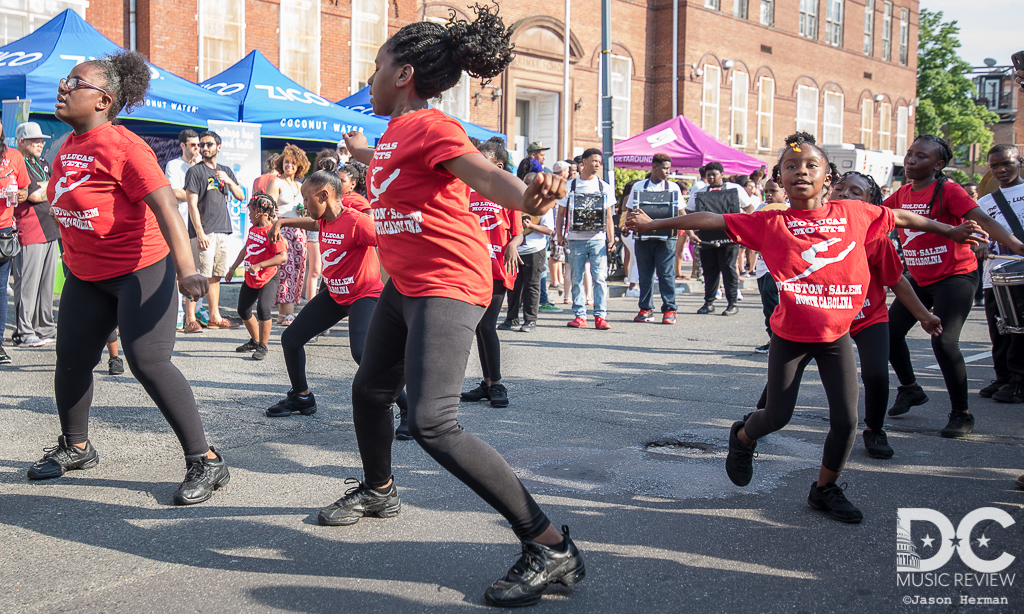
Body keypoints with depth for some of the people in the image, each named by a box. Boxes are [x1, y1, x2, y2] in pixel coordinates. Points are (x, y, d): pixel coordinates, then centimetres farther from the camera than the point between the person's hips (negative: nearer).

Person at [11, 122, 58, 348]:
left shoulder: (44, 164, 20)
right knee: (28, 284, -7)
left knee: (46, 283, 12)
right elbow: (35, 196, -15)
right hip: (29, 233, -8)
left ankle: (44, 329, 20)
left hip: (50, 231, 8)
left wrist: (40, 187, -4)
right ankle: (23, 333, -2)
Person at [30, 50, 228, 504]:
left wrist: (185, 268, -37)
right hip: (85, 275, 8)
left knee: (148, 362, -16)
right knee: (71, 359, 13)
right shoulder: (67, 148, 7)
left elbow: (166, 206, -27)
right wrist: (73, 257, 27)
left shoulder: (123, 147, -18)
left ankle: (205, 462, -10)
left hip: (140, 269, -8)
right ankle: (75, 448, 35)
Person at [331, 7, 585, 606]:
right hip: (405, 283, 10)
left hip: (447, 287, -10)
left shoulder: (430, 125, -15)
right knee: (371, 389, 25)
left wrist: (528, 195, -54)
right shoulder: (395, 129, 12)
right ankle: (378, 490, 54)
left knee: (433, 422, -22)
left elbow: (486, 175, -32)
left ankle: (551, 547, -18)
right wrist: (361, 150, 57)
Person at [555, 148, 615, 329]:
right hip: (576, 239, 0)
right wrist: (559, 235, -1)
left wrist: (611, 239, 3)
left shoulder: (605, 188, 11)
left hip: (598, 239, 0)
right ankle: (579, 316, 7)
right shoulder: (569, 186, 8)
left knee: (600, 277, -5)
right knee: (577, 278, 2)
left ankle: (600, 316, -3)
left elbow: (609, 217, 12)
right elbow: (560, 213, 11)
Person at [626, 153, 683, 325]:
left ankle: (669, 310, -1)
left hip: (665, 237, -1)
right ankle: (646, 309, 12)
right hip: (643, 236, 1)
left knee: (666, 273, -4)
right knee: (645, 273, 5)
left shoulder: (673, 187, 7)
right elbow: (631, 209, 12)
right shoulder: (638, 186, 10)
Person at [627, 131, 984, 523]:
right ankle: (743, 437, 39)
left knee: (846, 419, -1)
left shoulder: (854, 214, -1)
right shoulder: (770, 223, -6)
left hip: (836, 336, 2)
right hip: (789, 336, -2)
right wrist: (653, 224, -8)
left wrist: (950, 232, 21)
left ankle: (825, 489, 22)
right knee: (778, 415, 4)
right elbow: (710, 220, -7)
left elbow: (901, 218, 12)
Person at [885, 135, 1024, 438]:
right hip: (919, 277, 7)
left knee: (944, 340, -20)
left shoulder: (948, 191, -15)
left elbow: (982, 220, -25)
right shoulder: (902, 194, 4)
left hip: (955, 276, -7)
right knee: (889, 330, 6)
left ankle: (962, 414, -4)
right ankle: (910, 388, 32)